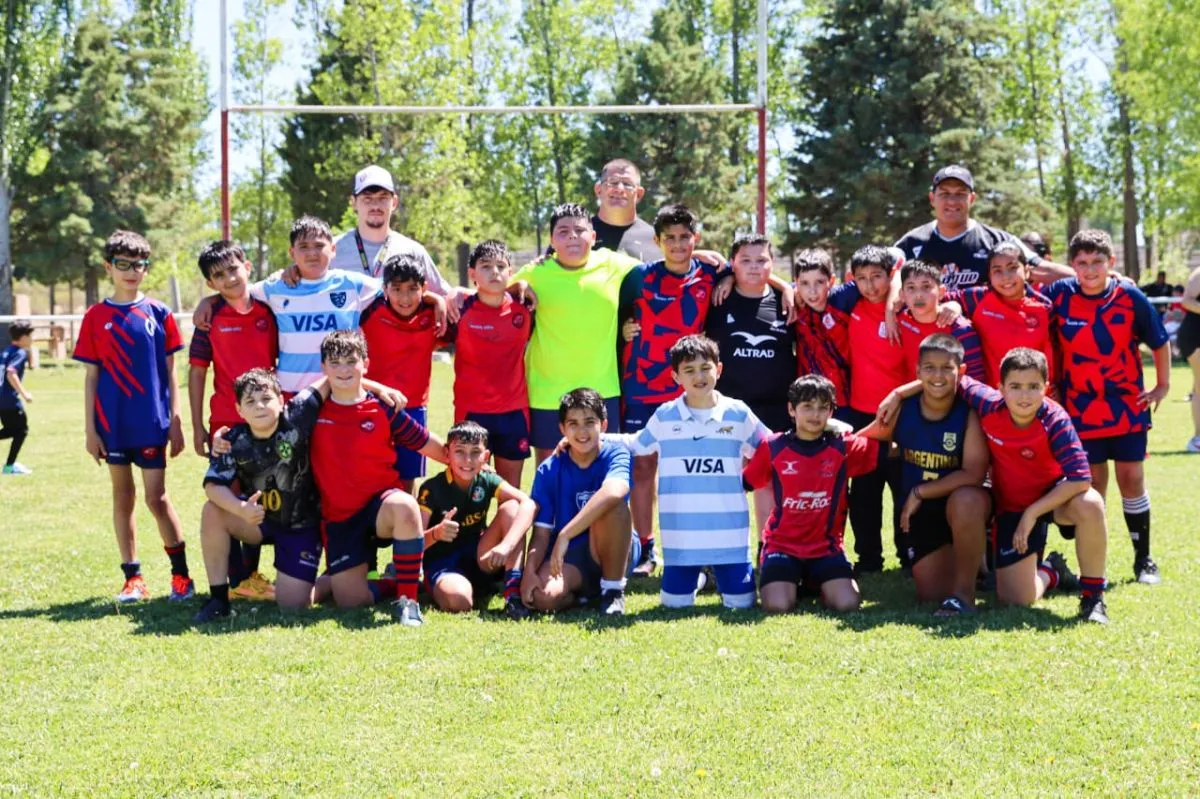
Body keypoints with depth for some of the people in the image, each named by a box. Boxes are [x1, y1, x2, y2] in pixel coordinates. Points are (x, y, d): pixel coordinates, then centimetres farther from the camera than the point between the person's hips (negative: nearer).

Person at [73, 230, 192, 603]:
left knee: (156, 498, -2)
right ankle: (132, 578, 14)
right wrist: (90, 429, 0)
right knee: (123, 497, 8)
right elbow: (91, 376, 4)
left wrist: (175, 421, -1)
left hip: (152, 423, -1)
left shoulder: (159, 314, 1)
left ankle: (181, 575, 9)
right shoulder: (95, 318, 3)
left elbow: (170, 371, 4)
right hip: (113, 425, 2)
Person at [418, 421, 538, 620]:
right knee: (459, 599, -42)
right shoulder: (432, 489, -13)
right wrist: (435, 534, -42)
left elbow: (528, 505, -22)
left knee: (511, 507, -18)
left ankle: (513, 590, -23)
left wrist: (506, 546, -39)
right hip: (442, 564, -5)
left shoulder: (487, 481, -5)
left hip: (480, 559, 5)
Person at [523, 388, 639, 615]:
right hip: (568, 558, 2)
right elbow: (541, 532, -5)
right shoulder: (548, 471, -2)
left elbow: (614, 492, -35)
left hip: (615, 552, -2)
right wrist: (529, 572, -25)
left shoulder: (615, 454, -11)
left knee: (611, 505, -33)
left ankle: (613, 589, -16)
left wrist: (565, 536, -40)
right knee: (543, 596, -31)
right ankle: (585, 594, 4)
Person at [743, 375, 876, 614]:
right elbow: (742, 482, 8)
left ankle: (816, 584, 15)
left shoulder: (843, 447, 0)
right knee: (778, 607, -25)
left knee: (847, 604, -21)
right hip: (782, 546, -1)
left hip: (826, 547, 1)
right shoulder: (773, 447, -1)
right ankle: (792, 583, 14)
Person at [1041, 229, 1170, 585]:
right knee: (1091, 484, 5)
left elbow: (1160, 342, 3)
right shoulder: (1060, 295, -9)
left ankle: (1143, 558, 15)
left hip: (1127, 406, 0)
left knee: (1131, 477, 4)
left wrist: (1162, 386, 5)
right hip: (1081, 408, 0)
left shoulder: (1130, 297, -9)